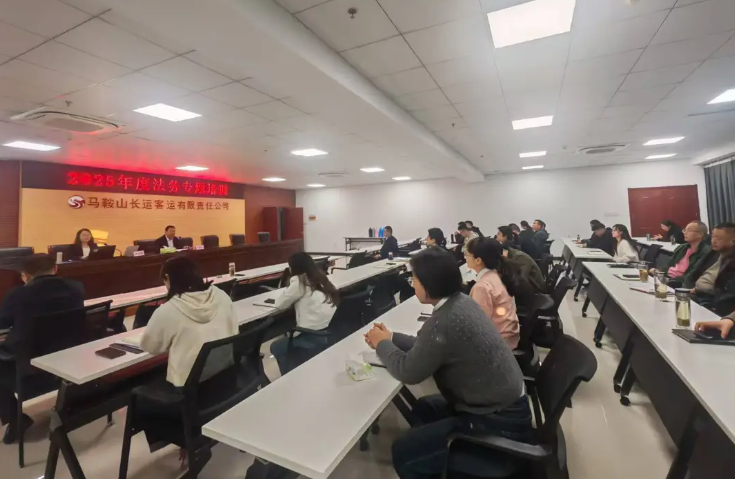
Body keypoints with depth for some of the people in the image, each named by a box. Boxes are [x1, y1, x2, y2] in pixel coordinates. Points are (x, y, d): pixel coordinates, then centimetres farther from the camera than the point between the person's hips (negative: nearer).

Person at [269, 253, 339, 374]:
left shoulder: (299, 281, -6)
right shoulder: (319, 276, 12)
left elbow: (280, 304, 0)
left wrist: (289, 289, 17)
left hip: (316, 336, -8)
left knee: (276, 348, 17)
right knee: (288, 340, 31)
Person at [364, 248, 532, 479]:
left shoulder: (444, 321, -31)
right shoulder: (461, 302, -2)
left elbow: (408, 371, -17)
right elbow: (427, 345, 11)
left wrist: (382, 344, -1)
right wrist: (391, 338, 9)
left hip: (498, 422, -9)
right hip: (504, 403, 9)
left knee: (404, 452, -5)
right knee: (422, 409, 23)